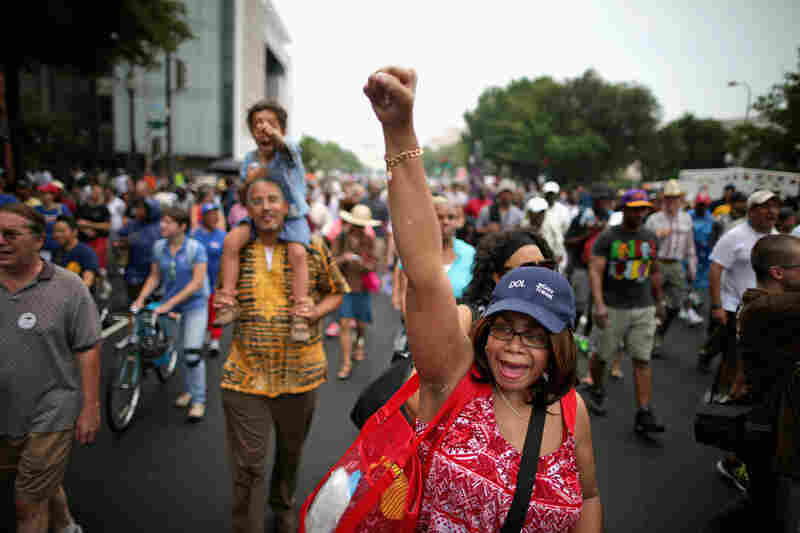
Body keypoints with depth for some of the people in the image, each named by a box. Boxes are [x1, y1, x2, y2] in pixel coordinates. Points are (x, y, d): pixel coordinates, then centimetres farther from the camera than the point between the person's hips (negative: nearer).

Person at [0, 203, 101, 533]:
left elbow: (88, 350, -9)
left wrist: (90, 407, -11)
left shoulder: (67, 287, -10)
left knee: (29, 505, 4)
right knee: (45, 485, 23)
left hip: (50, 417, -4)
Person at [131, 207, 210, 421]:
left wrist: (169, 304, -23)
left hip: (194, 305, -4)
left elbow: (197, 282, -19)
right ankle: (189, 389, 36)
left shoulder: (195, 248, -15)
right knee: (181, 352, 14)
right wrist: (141, 299, -9)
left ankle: (199, 400, 5)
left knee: (192, 354, -11)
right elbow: (155, 277, 6)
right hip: (169, 306, 5)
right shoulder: (159, 247, -1)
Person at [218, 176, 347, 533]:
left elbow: (336, 292, 5)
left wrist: (316, 312, -14)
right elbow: (224, 297, 15)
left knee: (290, 454, 22)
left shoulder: (311, 247, -4)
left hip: (299, 372, 1)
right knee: (247, 466, 1)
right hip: (245, 374, 0)